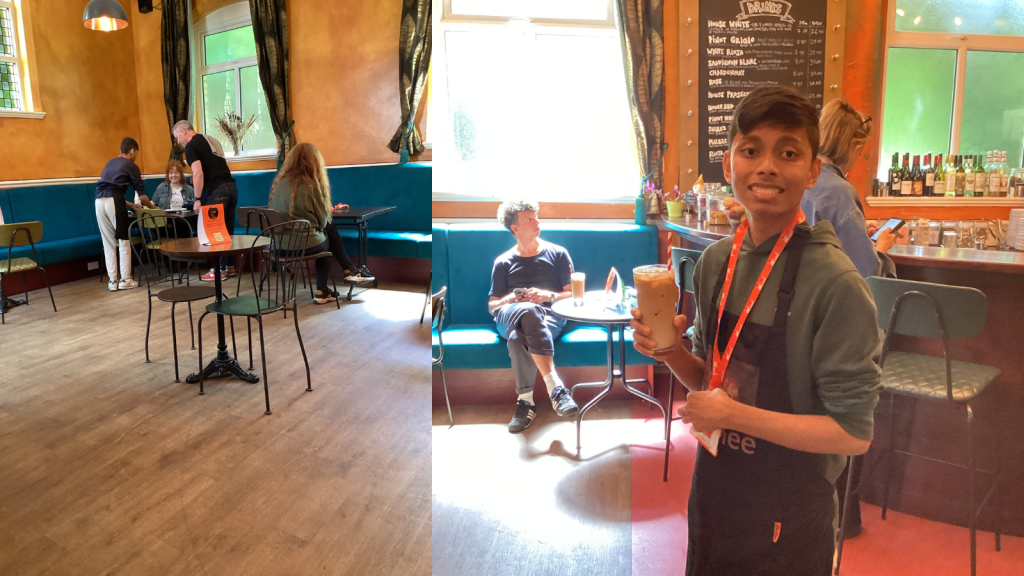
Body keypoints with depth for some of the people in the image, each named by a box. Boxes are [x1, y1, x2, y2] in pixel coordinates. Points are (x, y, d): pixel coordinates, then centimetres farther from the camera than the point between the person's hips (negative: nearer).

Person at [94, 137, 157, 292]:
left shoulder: (110, 163, 28)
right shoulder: (131, 166, 8)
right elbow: (141, 193, 9)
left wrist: (131, 204, 39)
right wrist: (151, 206, 28)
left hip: (99, 201, 6)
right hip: (114, 201, -6)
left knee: (108, 243, 9)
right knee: (124, 241, 2)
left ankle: (112, 281, 9)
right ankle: (125, 280, 3)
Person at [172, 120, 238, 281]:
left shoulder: (191, 146, -4)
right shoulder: (210, 140, 21)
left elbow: (198, 173, -14)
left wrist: (197, 199, -10)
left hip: (217, 190, -8)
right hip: (231, 186, 8)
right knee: (228, 230, 12)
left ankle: (219, 270, 3)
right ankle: (230, 266, 18)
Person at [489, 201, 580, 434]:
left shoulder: (557, 254, 15)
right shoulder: (503, 263, 18)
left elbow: (574, 294, 12)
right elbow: (491, 306, 18)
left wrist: (549, 296, -9)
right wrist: (509, 299, -6)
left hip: (550, 316, 0)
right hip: (510, 317, 1)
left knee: (518, 337, -40)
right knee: (528, 311, -41)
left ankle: (526, 400, -35)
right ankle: (554, 386, -47)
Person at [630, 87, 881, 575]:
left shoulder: (835, 283, -22)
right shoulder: (715, 262, -3)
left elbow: (854, 432, -19)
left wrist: (735, 415, -22)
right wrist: (670, 350, -11)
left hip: (789, 515, -5)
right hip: (713, 493, 6)